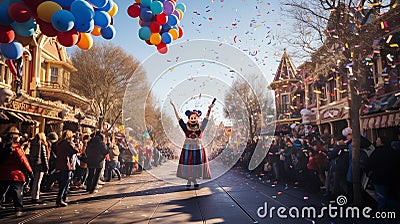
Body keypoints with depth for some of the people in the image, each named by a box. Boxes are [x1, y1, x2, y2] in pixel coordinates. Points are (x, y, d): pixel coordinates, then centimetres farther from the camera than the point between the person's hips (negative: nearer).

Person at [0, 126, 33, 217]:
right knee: (17, 192, 0)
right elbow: (23, 160, -12)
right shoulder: (16, 148, -13)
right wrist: (30, 172, -5)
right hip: (15, 174, -6)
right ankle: (18, 210, -2)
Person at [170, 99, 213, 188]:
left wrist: (209, 109, -13)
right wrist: (174, 107, -7)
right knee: (188, 165, 2)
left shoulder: (200, 128, 0)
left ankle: (194, 179, 23)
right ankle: (189, 180, 19)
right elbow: (178, 118, -3)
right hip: (187, 149, -1)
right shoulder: (186, 127, -2)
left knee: (197, 165, 5)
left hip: (198, 149, 1)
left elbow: (206, 118, -2)